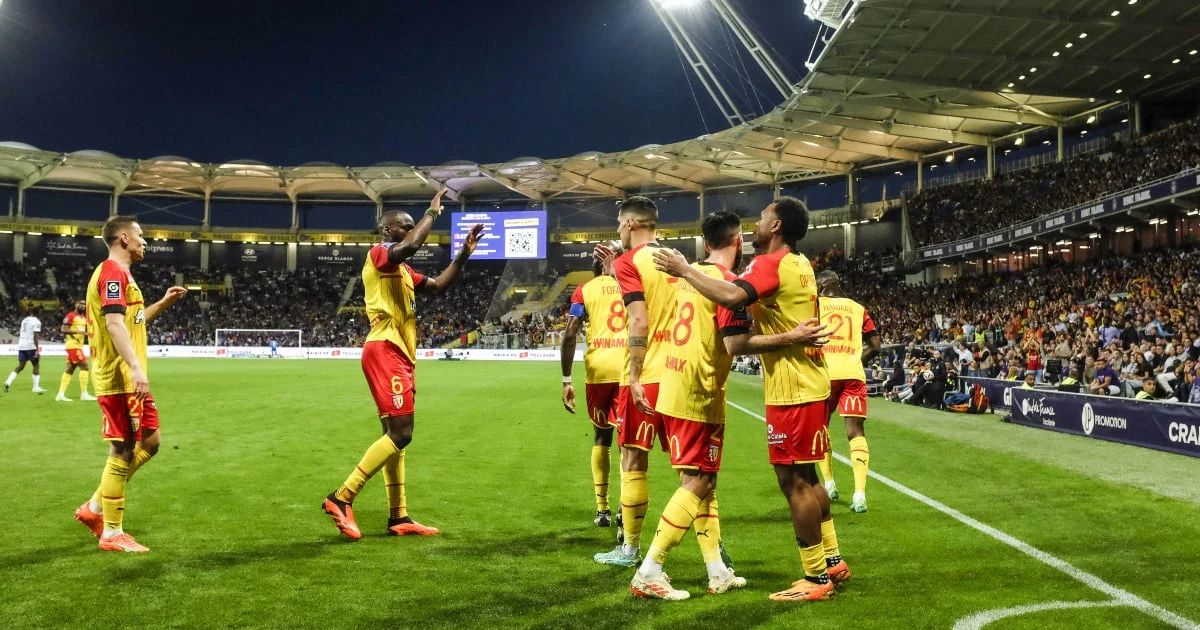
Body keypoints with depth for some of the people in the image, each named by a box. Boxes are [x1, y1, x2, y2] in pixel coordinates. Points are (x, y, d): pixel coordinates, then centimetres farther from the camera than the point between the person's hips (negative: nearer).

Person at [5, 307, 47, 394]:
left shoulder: (24, 320, 15)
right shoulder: (36, 321, -7)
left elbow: (21, 335, 20)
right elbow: (35, 336, -15)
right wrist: (37, 349, -17)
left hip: (21, 346, 7)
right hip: (31, 346, -7)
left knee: (20, 366, 12)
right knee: (36, 366, 4)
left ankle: (8, 382, -4)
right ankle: (36, 387, 4)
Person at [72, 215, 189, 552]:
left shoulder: (118, 273, 19)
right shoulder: (113, 272, -13)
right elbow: (114, 323, -25)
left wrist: (164, 303, 23)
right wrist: (136, 368, -33)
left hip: (129, 379, 10)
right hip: (120, 379, -10)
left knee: (149, 441, 14)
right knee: (123, 451, -4)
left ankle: (95, 507, 22)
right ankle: (112, 534, 5)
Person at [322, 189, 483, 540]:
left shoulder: (402, 271, 23)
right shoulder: (378, 255, -6)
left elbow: (438, 286, 25)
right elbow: (411, 245, -27)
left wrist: (464, 253, 17)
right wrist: (432, 212, -13)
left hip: (398, 355, 10)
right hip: (385, 353, -10)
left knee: (395, 436, 9)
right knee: (400, 435, -13)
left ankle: (398, 518, 14)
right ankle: (341, 499, -10)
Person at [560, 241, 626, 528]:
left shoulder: (585, 290, 10)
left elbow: (569, 335, 1)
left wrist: (566, 381, 3)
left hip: (598, 369, 1)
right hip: (629, 367, -1)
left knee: (601, 435, 18)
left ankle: (602, 509, 18)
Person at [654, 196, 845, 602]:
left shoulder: (771, 264, -15)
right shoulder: (800, 265, 13)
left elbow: (732, 297, -33)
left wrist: (684, 270, -24)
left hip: (792, 388, -10)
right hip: (808, 382, 10)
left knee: (793, 481, -2)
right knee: (805, 476, 18)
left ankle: (816, 579, 6)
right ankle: (832, 561, 27)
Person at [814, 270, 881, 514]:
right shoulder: (858, 308, 17)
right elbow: (876, 346, 14)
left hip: (825, 373, -1)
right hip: (853, 374, 2)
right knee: (856, 432, 0)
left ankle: (829, 484, 21)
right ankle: (860, 493, -12)